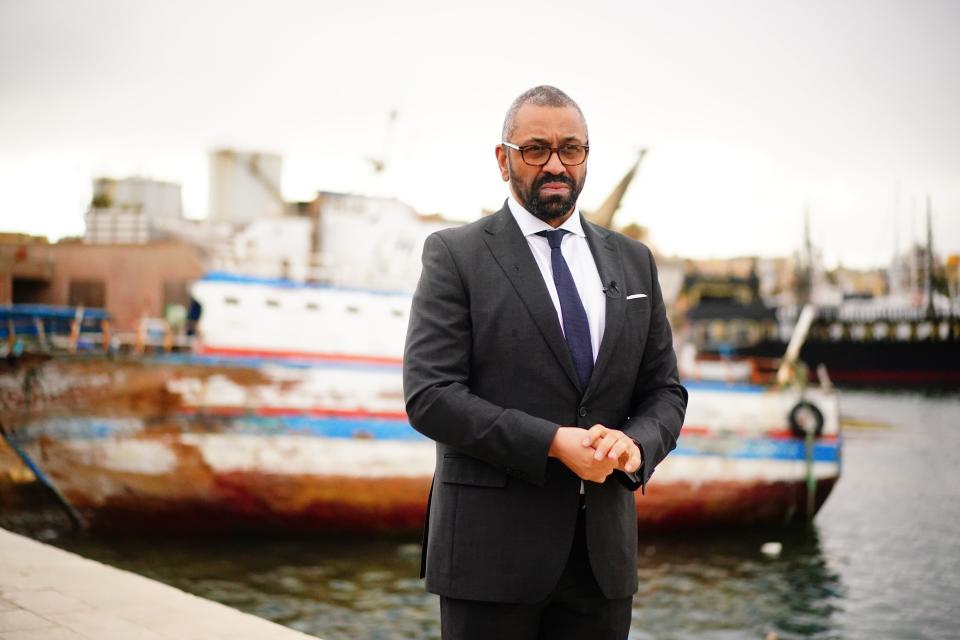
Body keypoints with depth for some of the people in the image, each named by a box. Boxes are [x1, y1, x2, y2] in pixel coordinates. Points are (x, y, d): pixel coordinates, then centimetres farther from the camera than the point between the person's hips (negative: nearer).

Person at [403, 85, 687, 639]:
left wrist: (637, 444, -10)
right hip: (491, 547, -4)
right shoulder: (456, 255, -2)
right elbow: (429, 395, -11)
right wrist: (553, 443, -18)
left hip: (604, 550, 4)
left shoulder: (632, 261, 11)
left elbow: (665, 391, 12)